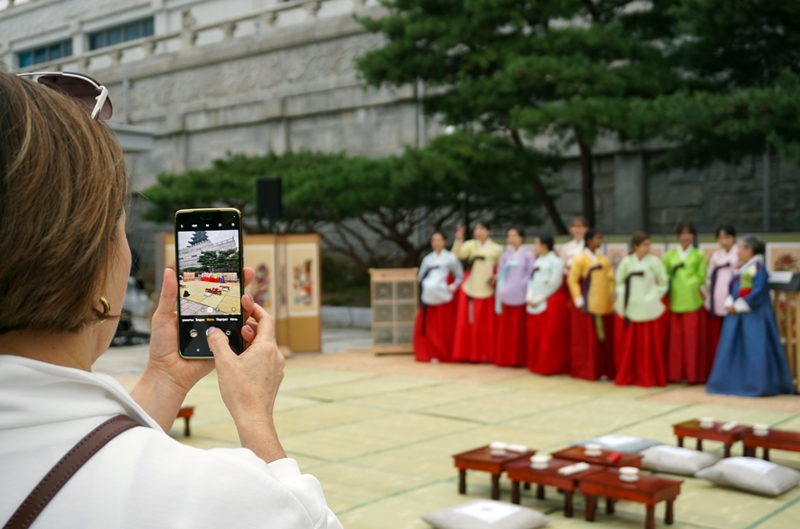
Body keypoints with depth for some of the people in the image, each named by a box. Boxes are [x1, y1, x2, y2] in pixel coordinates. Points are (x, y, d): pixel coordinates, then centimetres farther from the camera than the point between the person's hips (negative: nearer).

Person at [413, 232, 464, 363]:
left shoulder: (450, 258, 2)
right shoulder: (428, 259, 14)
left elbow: (460, 276, 3)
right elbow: (421, 277, 16)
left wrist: (454, 286, -13)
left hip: (443, 297, -4)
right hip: (428, 297, 4)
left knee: (444, 328, -1)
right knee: (428, 327, 1)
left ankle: (444, 354, 11)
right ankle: (429, 353, 11)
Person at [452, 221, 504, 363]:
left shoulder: (496, 249, 3)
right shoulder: (470, 245, 4)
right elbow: (458, 254, -12)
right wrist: (459, 240, -26)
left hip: (486, 289, -1)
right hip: (469, 287, 1)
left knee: (486, 323, 1)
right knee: (468, 321, 0)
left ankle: (486, 354, 10)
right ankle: (469, 353, 7)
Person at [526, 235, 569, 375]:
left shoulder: (556, 262, -11)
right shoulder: (538, 261, 15)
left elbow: (553, 284, -15)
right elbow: (532, 280, 13)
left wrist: (538, 300, -13)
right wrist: (529, 298, -2)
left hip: (551, 304, -8)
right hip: (535, 305, 8)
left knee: (550, 338, -5)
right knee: (535, 336, 10)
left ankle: (550, 366, 2)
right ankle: (536, 365, 19)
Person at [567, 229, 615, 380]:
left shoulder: (603, 259, 12)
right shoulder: (580, 259, -4)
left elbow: (610, 279, 15)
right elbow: (572, 280, -7)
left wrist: (612, 296, 7)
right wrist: (579, 301, -12)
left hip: (605, 304, 5)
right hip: (588, 304, -5)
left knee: (606, 338, 5)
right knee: (588, 338, -3)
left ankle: (605, 369, 13)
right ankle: (586, 371, 5)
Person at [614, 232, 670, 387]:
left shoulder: (654, 261, -4)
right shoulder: (626, 261, 0)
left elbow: (663, 284, 2)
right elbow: (619, 282, 9)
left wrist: (653, 298, -5)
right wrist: (623, 296, -3)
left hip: (649, 310, -1)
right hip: (628, 309, 1)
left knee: (650, 345, -1)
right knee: (627, 345, 4)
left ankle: (649, 377, 10)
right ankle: (625, 376, 16)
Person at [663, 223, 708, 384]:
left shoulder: (699, 255, 6)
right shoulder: (671, 254, 13)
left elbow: (701, 276, 1)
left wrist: (689, 284, -8)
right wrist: (670, 283, -5)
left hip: (692, 301, -2)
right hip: (675, 301, 2)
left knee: (692, 338, -3)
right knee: (675, 338, 2)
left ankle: (693, 374, 5)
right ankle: (675, 374, 9)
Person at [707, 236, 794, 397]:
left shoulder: (759, 268, -9)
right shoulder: (738, 269, 15)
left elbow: (758, 292, -17)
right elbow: (731, 288, 16)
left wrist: (739, 306, -16)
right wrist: (729, 304, -3)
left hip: (754, 315, -9)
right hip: (736, 314, 9)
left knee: (754, 348, -7)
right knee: (732, 349, 8)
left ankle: (757, 384, -2)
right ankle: (734, 382, 14)